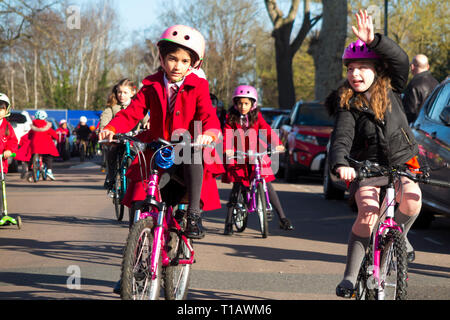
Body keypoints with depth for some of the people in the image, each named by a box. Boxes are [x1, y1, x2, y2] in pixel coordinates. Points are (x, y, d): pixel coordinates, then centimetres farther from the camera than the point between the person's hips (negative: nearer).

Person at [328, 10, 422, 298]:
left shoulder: (391, 90, -1)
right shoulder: (348, 105, -8)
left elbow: (400, 59, -19)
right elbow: (341, 139, -22)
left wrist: (373, 40, -35)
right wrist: (340, 164, -44)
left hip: (401, 163, 2)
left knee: (411, 201, -29)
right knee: (368, 214, -26)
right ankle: (351, 275, -14)